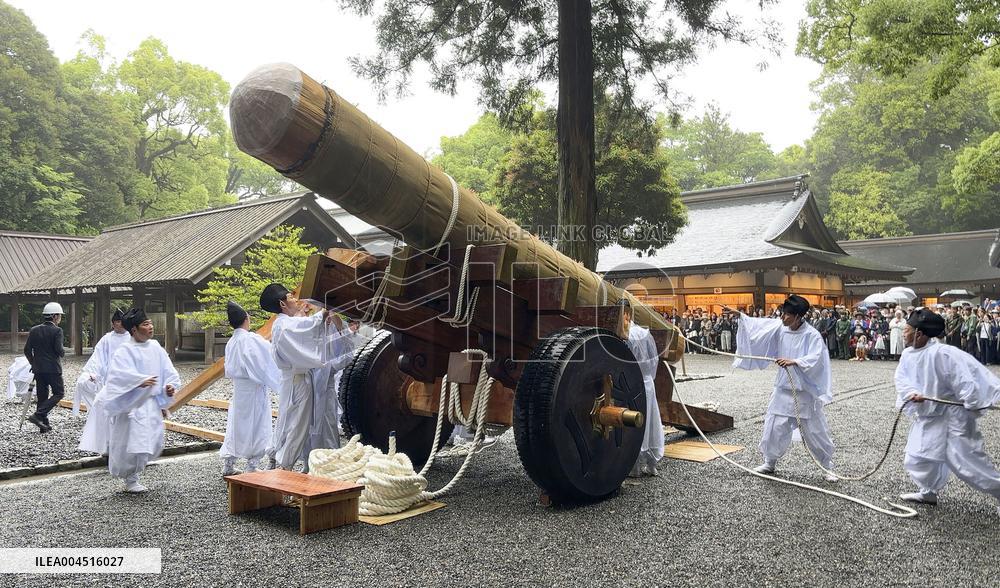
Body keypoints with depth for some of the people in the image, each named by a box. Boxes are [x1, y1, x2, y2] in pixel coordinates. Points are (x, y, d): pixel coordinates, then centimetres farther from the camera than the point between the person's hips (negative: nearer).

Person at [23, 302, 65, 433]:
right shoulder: (57, 331, -11)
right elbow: (59, 350, -17)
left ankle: (44, 425, 14)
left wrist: (33, 363, 17)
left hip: (38, 369, 6)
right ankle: (38, 415, -11)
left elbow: (27, 350, 5)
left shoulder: (34, 330, 7)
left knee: (42, 395, 12)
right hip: (53, 369, -6)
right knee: (58, 393, 5)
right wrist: (63, 352, 5)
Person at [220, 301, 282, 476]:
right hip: (254, 390, -8)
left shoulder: (231, 342, 7)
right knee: (256, 426, 1)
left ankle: (228, 466, 20)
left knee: (236, 425, 14)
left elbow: (229, 370, 13)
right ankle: (252, 467, 5)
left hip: (238, 389, 8)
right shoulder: (252, 339, -16)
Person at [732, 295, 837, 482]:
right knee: (774, 427, 8)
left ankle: (828, 467, 23)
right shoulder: (780, 328, -1)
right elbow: (756, 326, 2)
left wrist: (793, 362, -36)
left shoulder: (812, 335, -15)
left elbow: (815, 359, -26)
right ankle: (770, 462, 27)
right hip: (783, 389, 4)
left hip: (805, 391, -4)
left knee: (815, 431, 5)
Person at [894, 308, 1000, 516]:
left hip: (953, 414, -8)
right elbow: (902, 379, -9)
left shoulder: (943, 354, -26)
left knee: (966, 459, -6)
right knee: (918, 455, 14)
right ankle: (928, 491, 33)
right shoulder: (908, 354, -1)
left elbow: (964, 379, -26)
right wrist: (912, 393, -29)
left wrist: (973, 406, -24)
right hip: (927, 414, 8)